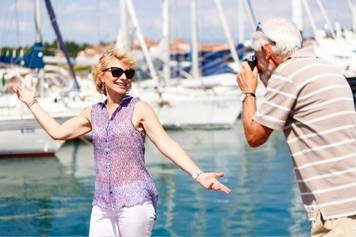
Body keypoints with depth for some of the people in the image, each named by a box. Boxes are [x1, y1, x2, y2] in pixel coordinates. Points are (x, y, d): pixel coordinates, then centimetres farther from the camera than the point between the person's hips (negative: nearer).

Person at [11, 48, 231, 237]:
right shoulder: (93, 113, 11)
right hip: (102, 203, 5)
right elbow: (58, 131, 18)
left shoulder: (139, 109, -4)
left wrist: (198, 175, -23)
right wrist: (31, 102, 25)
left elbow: (166, 144, -11)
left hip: (135, 200, -5)